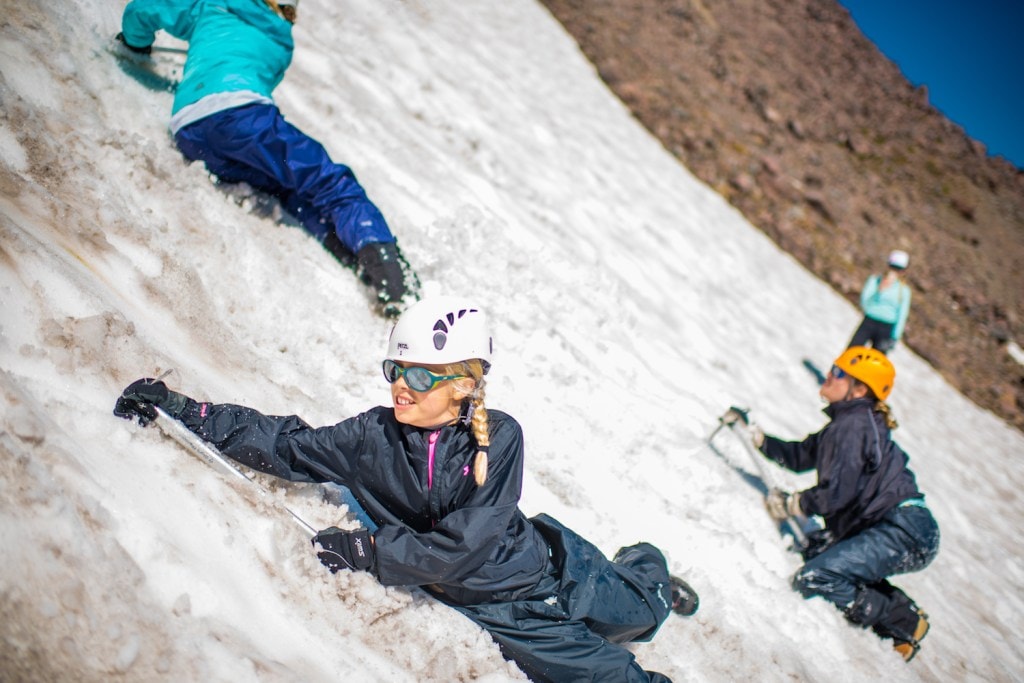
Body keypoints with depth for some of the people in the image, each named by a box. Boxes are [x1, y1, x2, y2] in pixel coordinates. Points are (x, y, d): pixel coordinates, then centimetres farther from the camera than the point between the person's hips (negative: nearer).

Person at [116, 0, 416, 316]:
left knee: (297, 195, 8)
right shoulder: (281, 40, 30)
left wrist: (136, 43, 56)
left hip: (188, 133, 3)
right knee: (330, 182, -8)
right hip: (238, 110, -3)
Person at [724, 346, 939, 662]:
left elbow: (835, 493, -19)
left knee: (812, 578, -18)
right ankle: (901, 610, 16)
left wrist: (790, 504, -3)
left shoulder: (853, 426, -14)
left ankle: (903, 623, 0)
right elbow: (800, 455, 26)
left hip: (906, 531, -11)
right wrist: (754, 433, 21)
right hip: (892, 528, 11)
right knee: (819, 554, 20)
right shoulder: (847, 424, 17)